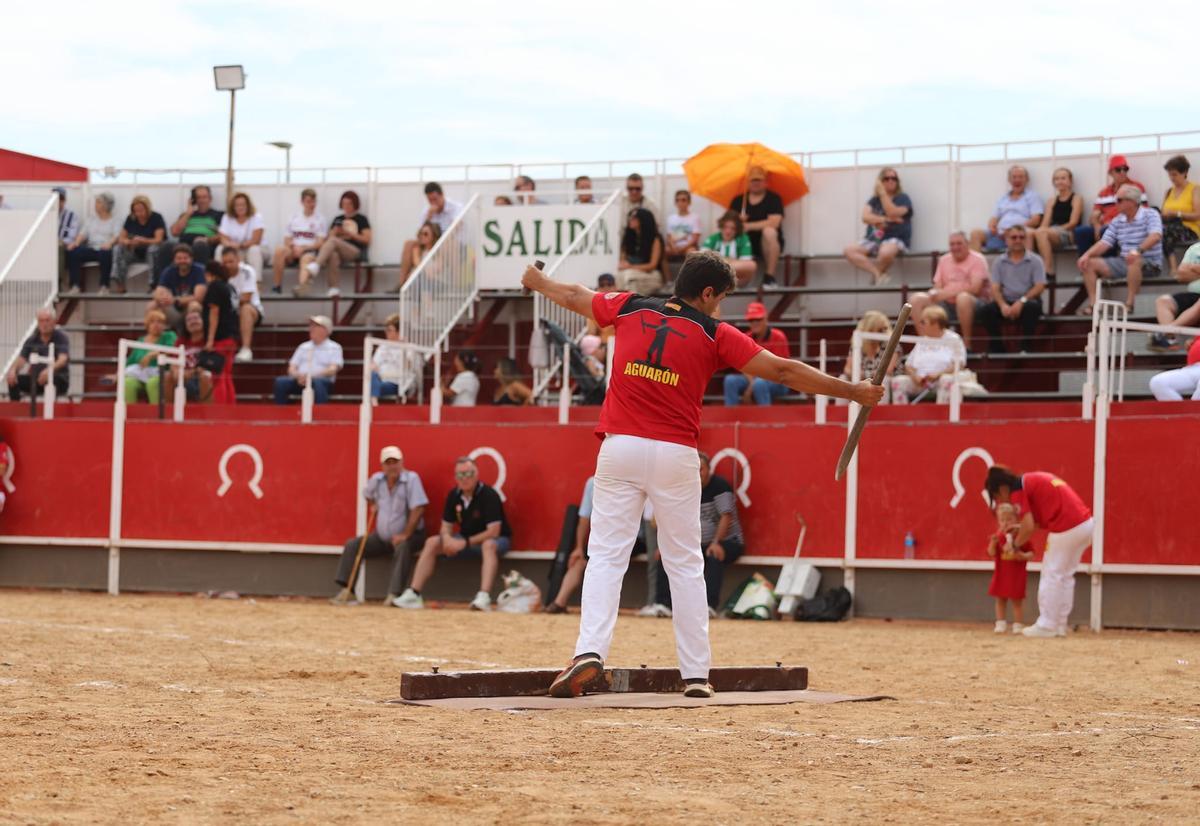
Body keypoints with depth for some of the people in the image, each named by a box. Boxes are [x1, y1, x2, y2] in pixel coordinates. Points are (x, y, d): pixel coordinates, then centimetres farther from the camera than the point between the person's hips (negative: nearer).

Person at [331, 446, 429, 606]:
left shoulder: (411, 479, -16)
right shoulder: (377, 479, 2)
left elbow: (417, 509, -24)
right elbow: (367, 493, 27)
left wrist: (405, 535, -27)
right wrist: (373, 506, 7)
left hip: (410, 536, -6)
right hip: (381, 537, 6)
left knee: (403, 547, -38)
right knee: (352, 545, -3)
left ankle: (393, 595, -41)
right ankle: (346, 592, -8)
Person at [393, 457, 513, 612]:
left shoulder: (489, 495, -21)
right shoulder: (454, 495, -2)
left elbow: (493, 532, -25)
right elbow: (446, 526, 5)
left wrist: (465, 543, -28)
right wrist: (447, 539, -19)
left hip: (496, 540, -6)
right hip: (465, 540, 6)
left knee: (489, 545, -41)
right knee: (432, 542, -9)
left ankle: (484, 598, -54)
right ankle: (413, 595, -13)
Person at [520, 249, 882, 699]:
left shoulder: (630, 309, 7)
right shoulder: (715, 334, -1)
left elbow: (575, 297, 26)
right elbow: (783, 370, -2)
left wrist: (538, 282, 48)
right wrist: (853, 391, 3)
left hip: (620, 447, 1)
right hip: (675, 456, -1)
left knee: (606, 555, 2)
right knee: (685, 564, 7)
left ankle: (589, 650, -18)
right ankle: (696, 674, 7)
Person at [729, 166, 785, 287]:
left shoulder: (774, 198, -2)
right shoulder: (738, 201, 9)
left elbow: (774, 222, -18)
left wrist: (749, 226, -20)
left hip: (767, 244, -3)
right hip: (746, 244, 3)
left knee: (769, 232, -35)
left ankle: (769, 277, -30)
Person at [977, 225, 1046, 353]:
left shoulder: (1035, 261, 3)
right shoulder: (999, 262, 10)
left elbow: (1040, 286, -6)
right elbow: (995, 288, 2)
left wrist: (1022, 301, -21)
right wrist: (1003, 305, -19)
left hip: (1027, 301, -2)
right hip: (1006, 301, 2)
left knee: (1032, 307, -38)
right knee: (985, 310, -26)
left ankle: (1025, 348, -30)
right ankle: (996, 349, -20)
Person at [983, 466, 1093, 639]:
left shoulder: (1017, 491, -5)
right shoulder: (1033, 480, 22)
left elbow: (1029, 527, -10)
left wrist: (1015, 544, 6)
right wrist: (1019, 528, 23)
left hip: (1066, 530, -9)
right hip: (1086, 523, 9)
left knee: (1051, 575, 3)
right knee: (1065, 577, 17)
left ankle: (1046, 626, 7)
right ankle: (1059, 625, 21)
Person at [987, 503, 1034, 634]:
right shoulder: (998, 536, 1)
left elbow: (1031, 554, -2)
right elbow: (991, 553, -5)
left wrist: (1023, 556, -22)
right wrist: (993, 543, -23)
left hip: (1017, 574, -3)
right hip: (1001, 574, 3)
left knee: (1017, 600, 2)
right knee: (1000, 599, 6)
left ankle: (1018, 625, 7)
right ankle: (1001, 624, 13)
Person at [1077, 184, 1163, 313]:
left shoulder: (1150, 215, -7)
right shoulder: (1117, 221, 12)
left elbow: (1156, 236, -24)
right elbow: (1105, 243, 8)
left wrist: (1138, 250, -39)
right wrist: (1087, 254, -10)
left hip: (1149, 263, -7)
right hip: (1124, 262, 7)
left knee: (1134, 261, -41)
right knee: (1090, 263, -2)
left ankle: (1129, 303, -36)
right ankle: (1092, 303, -13)